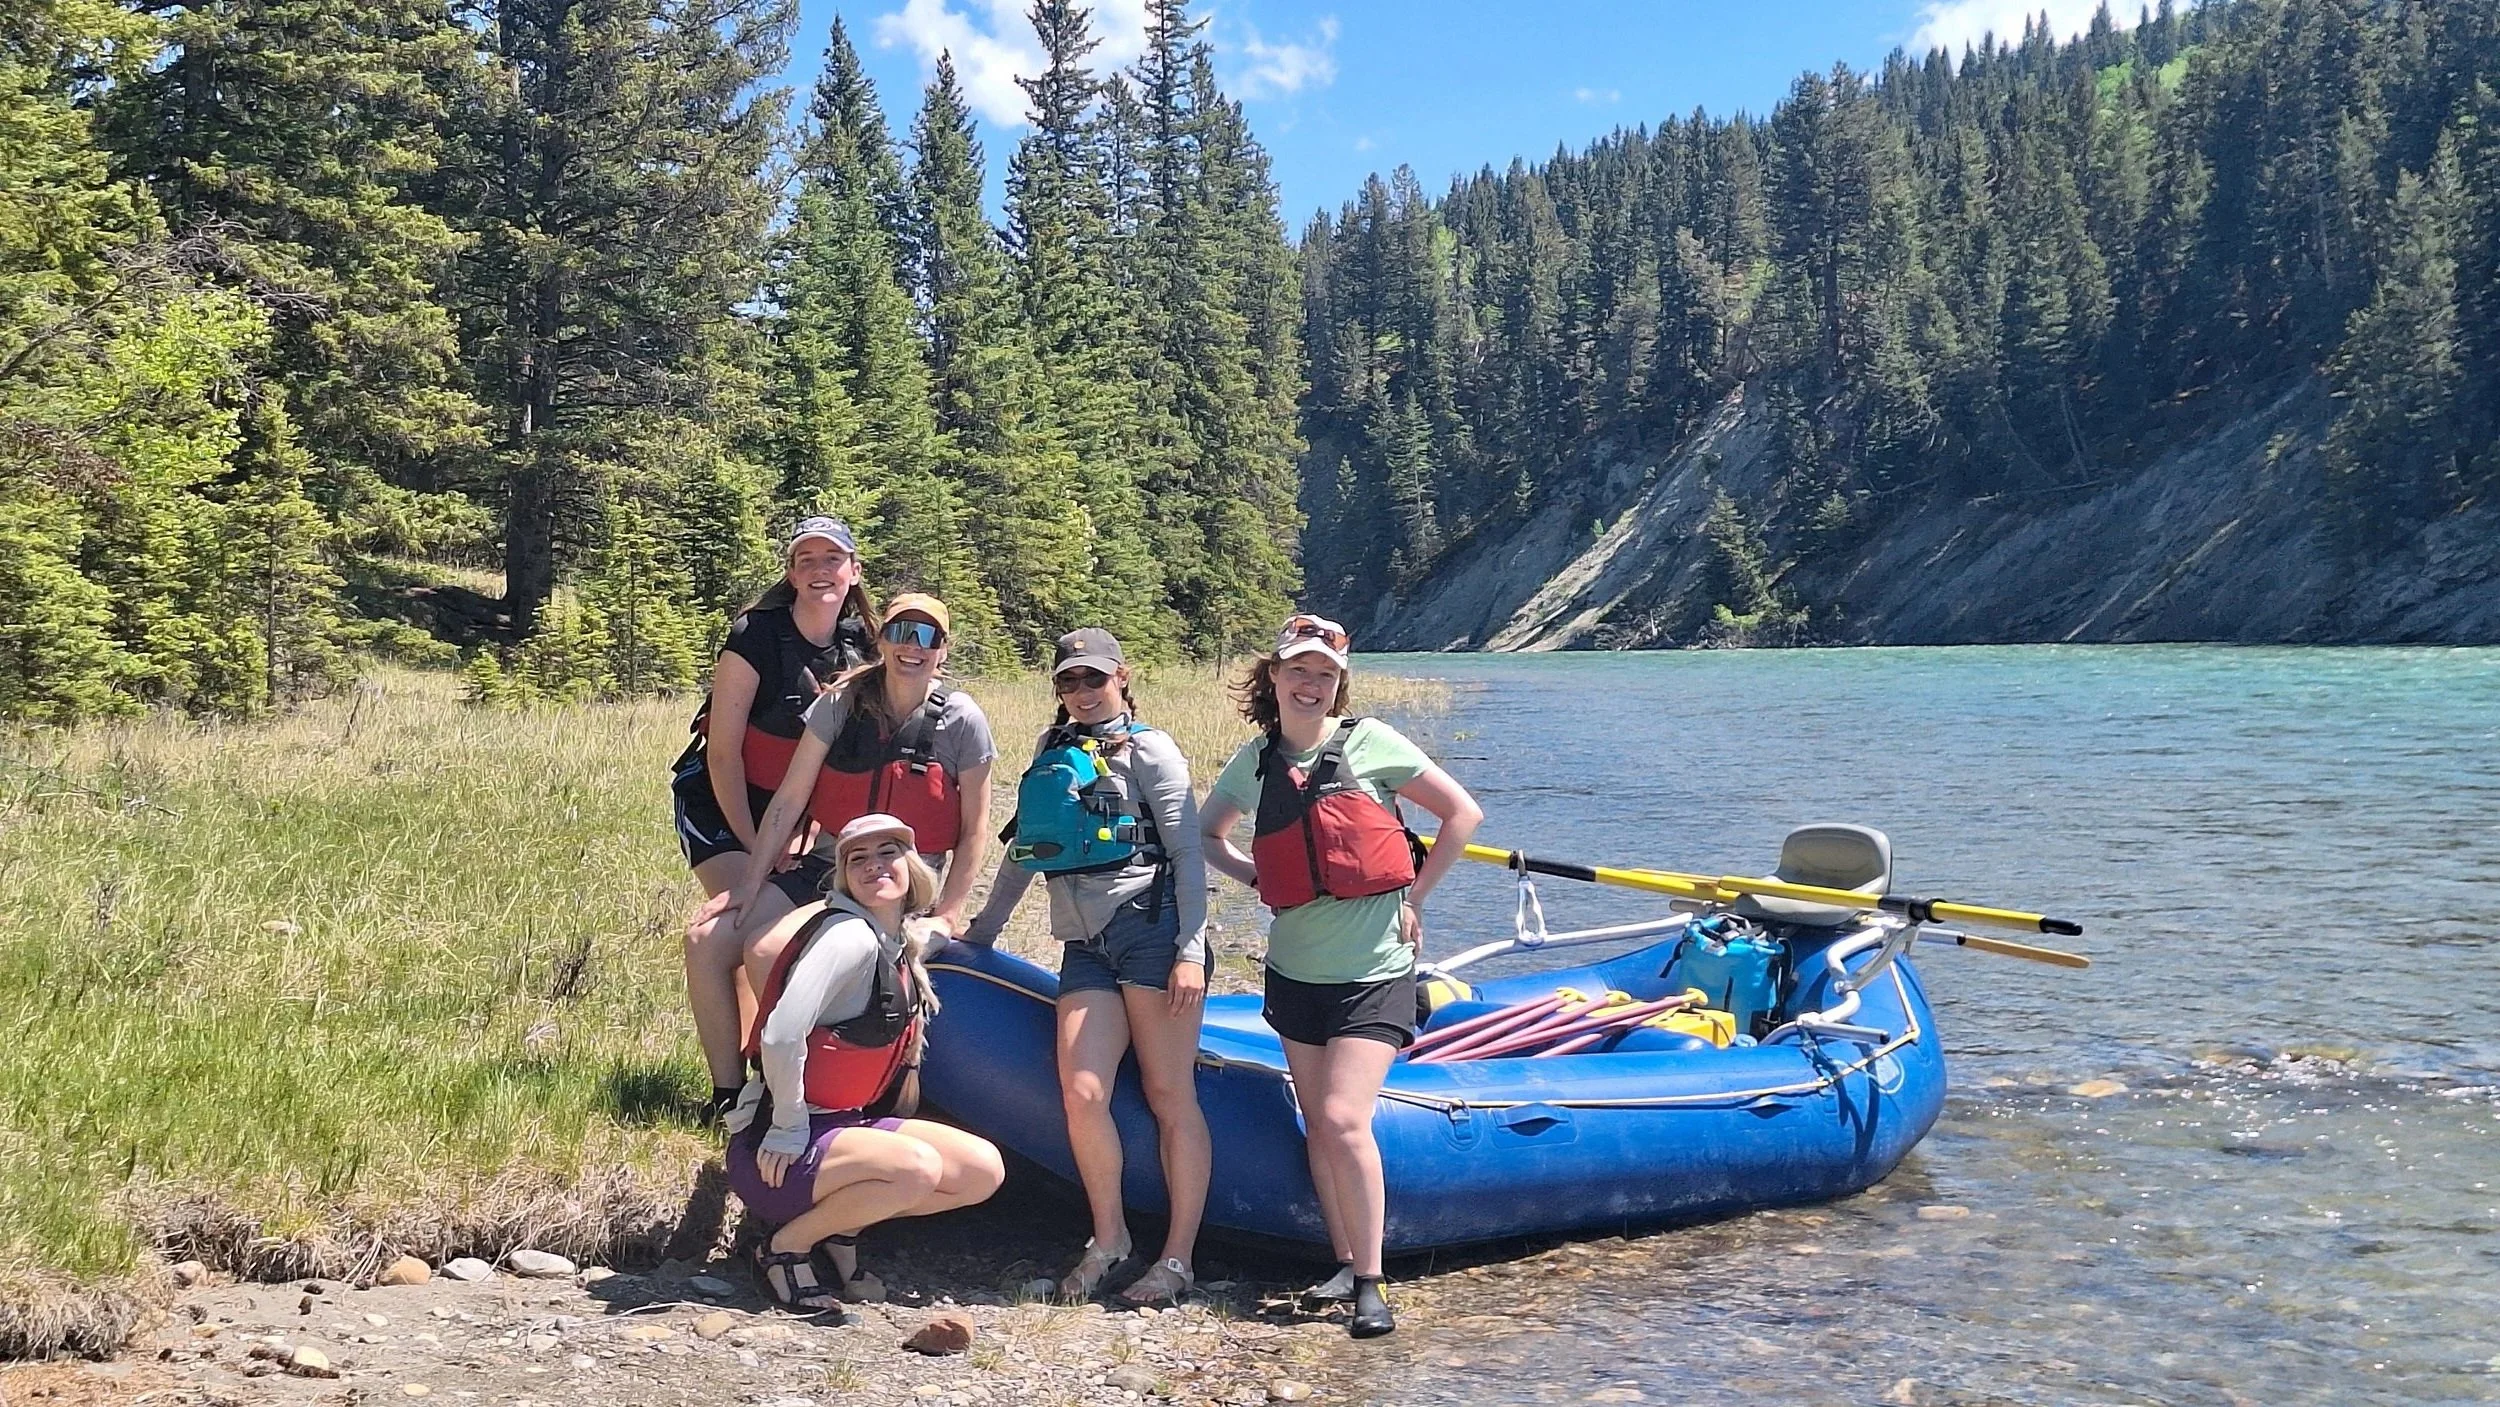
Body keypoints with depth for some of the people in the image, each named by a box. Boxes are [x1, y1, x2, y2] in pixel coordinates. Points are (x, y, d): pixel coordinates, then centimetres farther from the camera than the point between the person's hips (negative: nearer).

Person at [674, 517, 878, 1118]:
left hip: (792, 810, 5)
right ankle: (730, 1091, -11)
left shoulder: (860, 646, -3)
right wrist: (755, 846, -16)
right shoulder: (756, 636, -18)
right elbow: (723, 751, -17)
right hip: (719, 802, -5)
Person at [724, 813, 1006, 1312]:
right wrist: (789, 1130, -20)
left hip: (843, 1124, 8)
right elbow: (781, 1036, -28)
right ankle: (787, 1244, -7)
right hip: (784, 1148, -8)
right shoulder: (849, 936, -18)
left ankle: (839, 1228, 10)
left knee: (984, 1169, -2)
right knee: (915, 1168, -31)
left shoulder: (901, 945, 7)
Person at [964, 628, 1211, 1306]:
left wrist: (1190, 950, -12)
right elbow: (1025, 849, 30)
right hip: (1085, 942, 5)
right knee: (1082, 1093, -11)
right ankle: (1108, 1236, 8)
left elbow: (1187, 853, -3)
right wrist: (983, 927, 30)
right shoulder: (1052, 747, 22)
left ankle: (1178, 1257, 2)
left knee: (1169, 1094, -4)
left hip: (1150, 925, -5)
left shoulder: (1148, 748, 4)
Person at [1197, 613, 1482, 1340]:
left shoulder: (1368, 742, -8)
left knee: (1344, 1121, -15)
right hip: (1296, 971, 5)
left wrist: (1413, 895, -3)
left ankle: (1370, 1281, -3)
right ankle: (1345, 1263, 24)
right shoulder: (1256, 760, 3)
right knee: (1318, 1128, 10)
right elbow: (1205, 833, 19)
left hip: (1372, 972, -5)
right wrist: (1257, 876, 2)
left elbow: (1462, 812, -3)